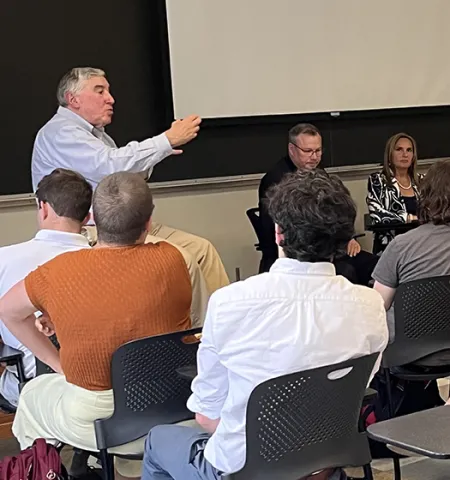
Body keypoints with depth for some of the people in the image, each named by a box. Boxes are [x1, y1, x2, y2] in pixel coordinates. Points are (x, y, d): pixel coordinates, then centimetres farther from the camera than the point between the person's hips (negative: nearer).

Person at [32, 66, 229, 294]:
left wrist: (159, 151, 4)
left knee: (201, 249, -1)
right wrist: (167, 140, -19)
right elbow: (110, 165, -25)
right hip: (90, 232, -9)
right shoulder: (60, 132, -12)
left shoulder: (96, 133, 18)